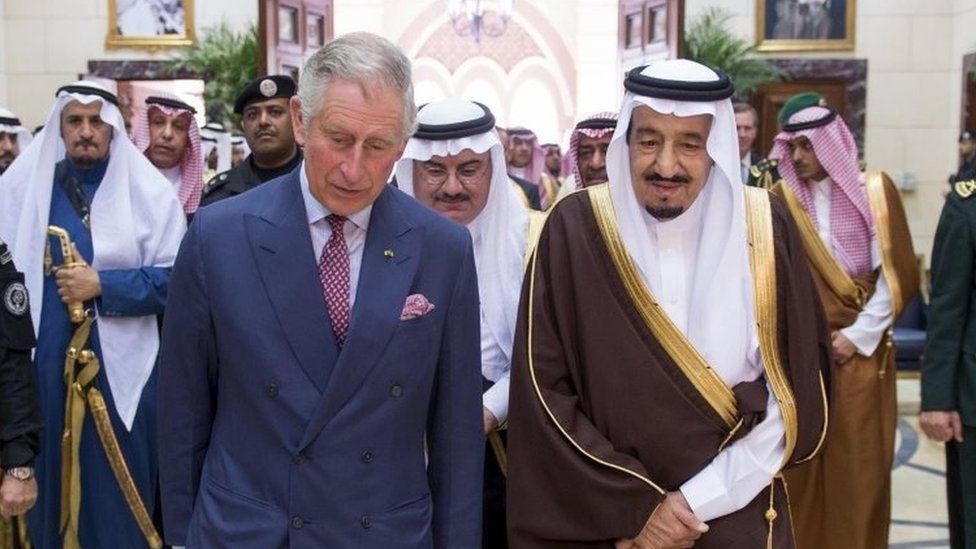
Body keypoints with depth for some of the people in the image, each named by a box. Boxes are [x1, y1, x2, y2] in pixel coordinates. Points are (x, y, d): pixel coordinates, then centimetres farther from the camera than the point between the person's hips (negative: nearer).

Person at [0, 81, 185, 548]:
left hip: (122, 369, -2)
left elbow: (175, 280, -5)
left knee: (121, 492, 4)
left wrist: (102, 285, -14)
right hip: (44, 366, 2)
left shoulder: (148, 191, 0)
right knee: (47, 483, 9)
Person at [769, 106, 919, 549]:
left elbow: (896, 274, -3)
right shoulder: (780, 200, 2)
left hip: (860, 351, 0)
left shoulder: (874, 191, -1)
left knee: (858, 464, 5)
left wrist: (858, 335, -7)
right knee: (799, 465, 4)